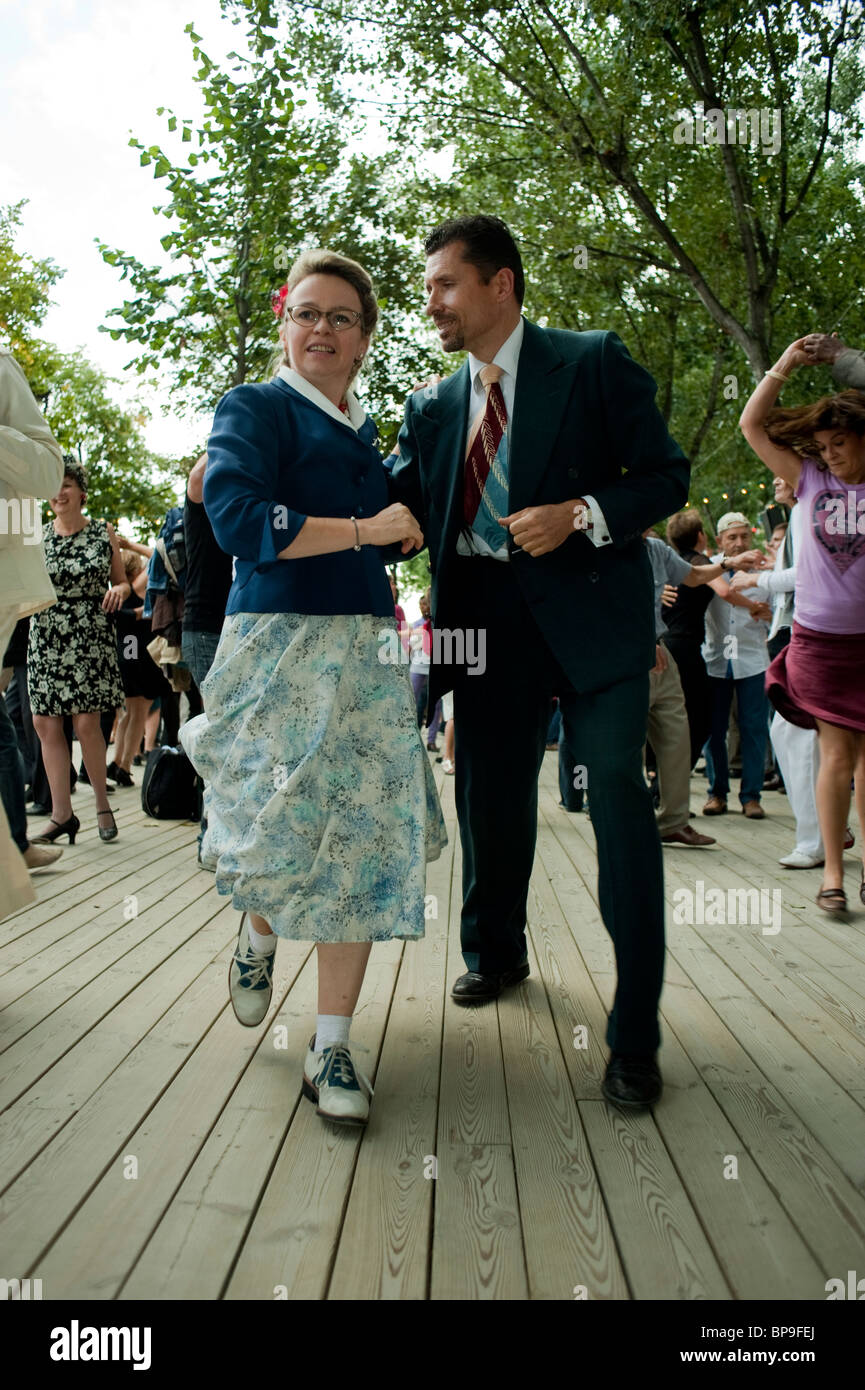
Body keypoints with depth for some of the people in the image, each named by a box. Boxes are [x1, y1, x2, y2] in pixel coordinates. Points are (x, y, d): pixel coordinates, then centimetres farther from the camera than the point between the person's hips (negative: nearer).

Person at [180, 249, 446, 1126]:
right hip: (279, 648, -5)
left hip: (365, 655, 6)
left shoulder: (365, 435, 21)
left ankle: (331, 1046, 11)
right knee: (284, 833, -5)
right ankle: (258, 933, 34)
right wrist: (366, 529, -13)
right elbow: (238, 519, -15)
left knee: (360, 841, 0)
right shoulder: (254, 408, 2)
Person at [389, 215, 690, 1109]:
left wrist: (581, 514, -18)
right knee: (490, 795, 12)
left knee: (615, 788, -11)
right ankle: (495, 953, 37)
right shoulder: (432, 408, 13)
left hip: (591, 610, -4)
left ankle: (635, 1033, -1)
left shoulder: (593, 363, 0)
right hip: (485, 619, 5)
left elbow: (665, 475, -2)